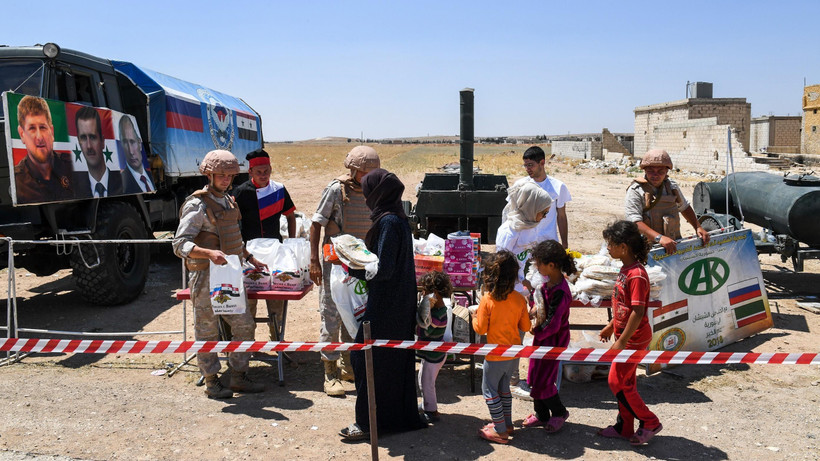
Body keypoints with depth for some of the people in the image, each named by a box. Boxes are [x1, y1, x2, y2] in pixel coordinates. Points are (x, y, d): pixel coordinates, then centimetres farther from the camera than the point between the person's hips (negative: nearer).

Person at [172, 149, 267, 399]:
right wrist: (209, 253, -32)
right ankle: (211, 381, 17)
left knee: (244, 324, 9)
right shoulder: (197, 205, -12)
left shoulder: (228, 200, 13)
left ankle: (239, 376, 21)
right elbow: (180, 245, -18)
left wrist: (249, 258, 23)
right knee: (208, 331, 3)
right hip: (206, 277, -8)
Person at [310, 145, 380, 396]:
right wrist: (314, 260, -13)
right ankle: (330, 373, 6)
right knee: (331, 315, -2)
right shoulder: (336, 189, -10)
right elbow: (316, 223, -7)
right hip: (334, 260, -5)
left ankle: (348, 365, 27)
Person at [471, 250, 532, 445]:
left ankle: (500, 430, 12)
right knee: (503, 387, 24)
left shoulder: (487, 300, -20)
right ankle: (507, 424, 33)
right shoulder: (519, 299, -7)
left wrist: (474, 317, 5)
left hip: (496, 355, -6)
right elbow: (526, 326, 2)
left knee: (489, 389, 9)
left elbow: (480, 329, -14)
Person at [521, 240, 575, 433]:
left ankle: (559, 412, 27)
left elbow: (553, 324, -26)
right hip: (542, 338, 9)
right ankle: (541, 414, 34)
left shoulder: (560, 292, -29)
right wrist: (534, 310, -2)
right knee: (535, 377, 17)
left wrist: (536, 332, -12)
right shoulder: (548, 283, -2)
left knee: (542, 381, 3)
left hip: (553, 341, -9)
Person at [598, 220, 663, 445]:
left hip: (634, 338, -9)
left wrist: (621, 341, -23)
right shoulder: (625, 269, 7)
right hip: (625, 335, 9)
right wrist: (611, 326, 22)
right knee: (626, 381, 16)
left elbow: (638, 312, -25)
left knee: (617, 382, -1)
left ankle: (649, 422, 13)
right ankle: (624, 426, 28)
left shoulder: (637, 275, -24)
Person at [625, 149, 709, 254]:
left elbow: (684, 207, 32)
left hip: (674, 245, 5)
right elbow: (635, 222, -18)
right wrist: (659, 237, -29)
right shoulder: (635, 191, -7)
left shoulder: (672, 186, 15)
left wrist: (698, 227, 19)